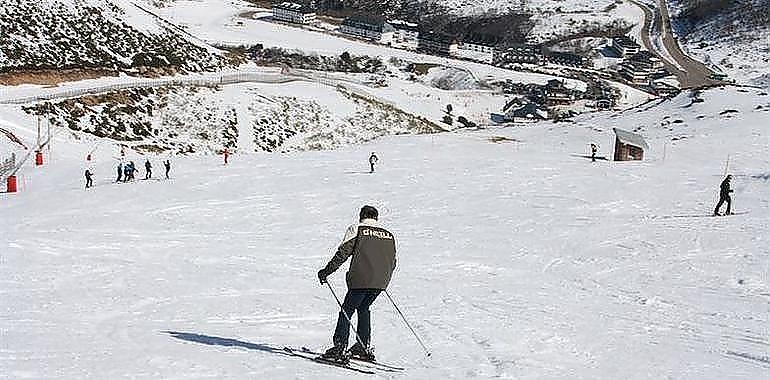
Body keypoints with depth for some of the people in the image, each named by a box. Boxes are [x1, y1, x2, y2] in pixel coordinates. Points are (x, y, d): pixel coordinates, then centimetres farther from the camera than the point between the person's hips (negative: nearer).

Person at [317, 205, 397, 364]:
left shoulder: (356, 229, 2)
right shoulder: (389, 235, 17)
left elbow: (342, 254, -5)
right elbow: (393, 262, 19)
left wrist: (326, 271, -1)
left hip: (360, 280, -5)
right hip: (380, 283, 5)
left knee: (347, 311, 1)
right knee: (363, 308, 23)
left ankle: (340, 349, -8)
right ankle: (364, 347, 22)